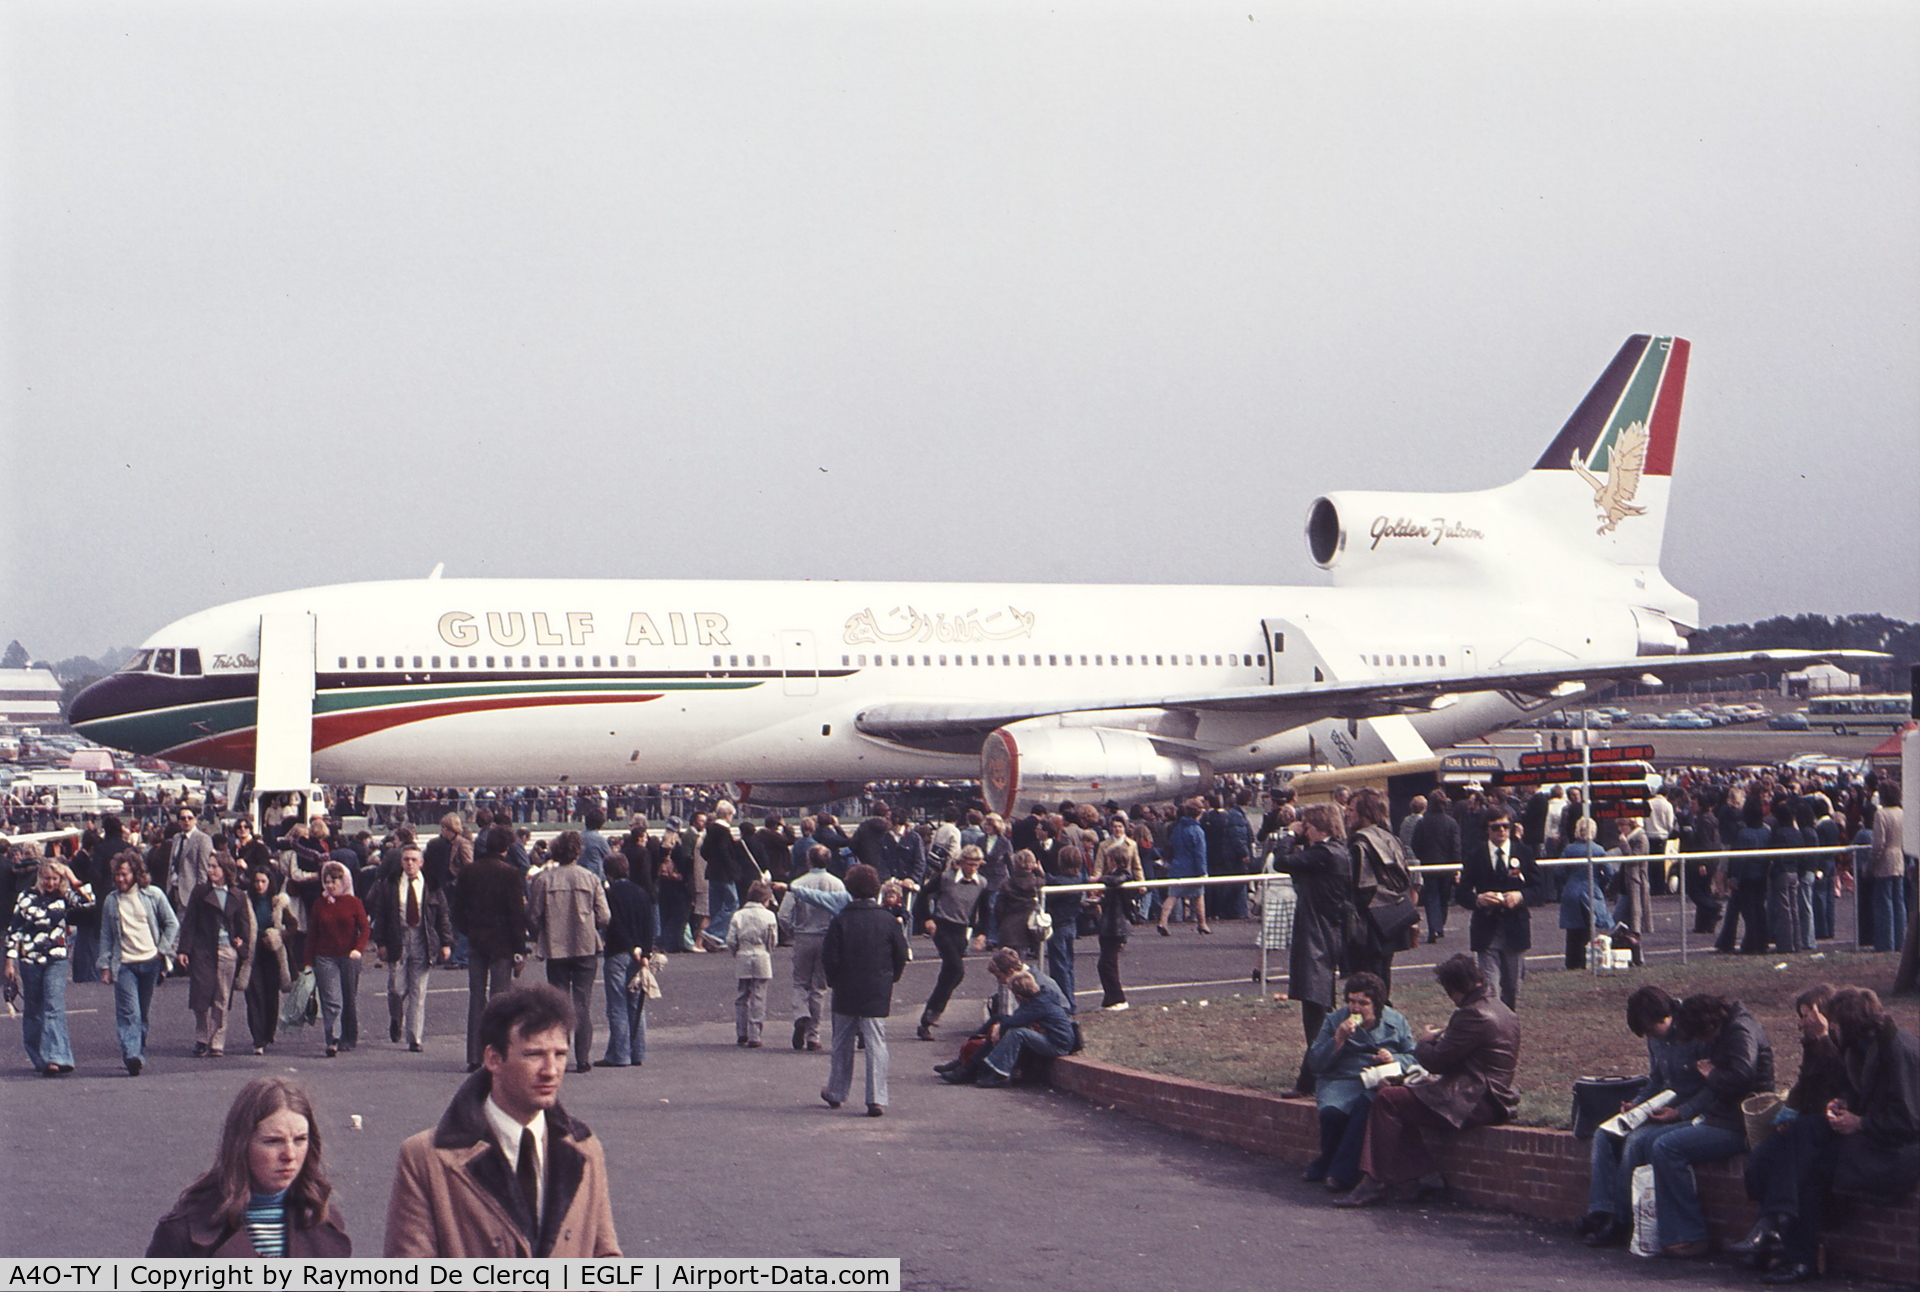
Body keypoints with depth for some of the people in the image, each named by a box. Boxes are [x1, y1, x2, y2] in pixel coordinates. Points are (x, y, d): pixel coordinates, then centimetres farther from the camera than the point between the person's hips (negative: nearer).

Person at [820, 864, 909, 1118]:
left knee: (842, 1044, 15)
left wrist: (835, 981, 10)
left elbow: (829, 958, -7)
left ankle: (836, 1093, 25)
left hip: (846, 994, 0)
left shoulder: (841, 921, -7)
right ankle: (876, 1099, -10)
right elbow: (901, 956, 2)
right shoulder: (888, 921, -3)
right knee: (876, 1044, -1)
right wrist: (889, 979, 18)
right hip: (877, 996, 0)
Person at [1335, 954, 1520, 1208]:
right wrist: (1444, 1036, 16)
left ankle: (1375, 1183, -11)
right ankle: (1427, 1175, 4)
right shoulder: (1503, 1010, 15)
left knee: (1387, 1100, -13)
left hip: (1476, 1103, -11)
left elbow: (1435, 1061, -15)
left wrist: (1424, 1041, 5)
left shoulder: (1474, 1015, -17)